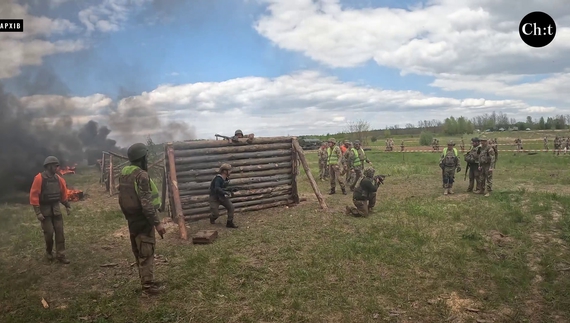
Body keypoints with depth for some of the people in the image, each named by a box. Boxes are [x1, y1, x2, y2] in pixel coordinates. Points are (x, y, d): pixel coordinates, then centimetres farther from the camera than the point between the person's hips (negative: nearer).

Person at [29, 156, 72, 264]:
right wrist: (38, 212, -18)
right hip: (44, 209, -5)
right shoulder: (39, 178, -14)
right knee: (49, 232, -2)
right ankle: (49, 252, 24)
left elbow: (63, 193, 14)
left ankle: (60, 255, 7)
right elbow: (34, 195, -15)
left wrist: (67, 206, 12)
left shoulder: (58, 178, 4)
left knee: (60, 231, 2)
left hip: (56, 208, 5)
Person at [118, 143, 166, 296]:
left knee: (139, 252, 18)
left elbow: (123, 198, 14)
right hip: (142, 221, -9)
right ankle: (148, 286, 9)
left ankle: (145, 281, 30)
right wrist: (157, 223, -21)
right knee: (146, 253, 1)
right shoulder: (141, 175, -22)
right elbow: (146, 203, -25)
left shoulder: (123, 173, 6)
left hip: (132, 220, 9)